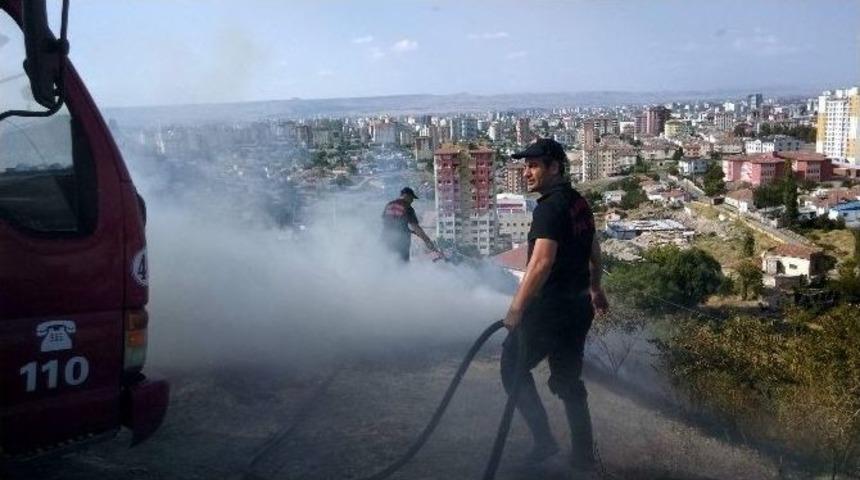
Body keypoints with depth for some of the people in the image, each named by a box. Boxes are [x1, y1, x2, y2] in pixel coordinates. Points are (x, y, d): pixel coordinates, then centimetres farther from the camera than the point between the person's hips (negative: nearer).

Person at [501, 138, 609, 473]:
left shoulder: (550, 207, -18)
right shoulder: (579, 203, 10)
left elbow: (542, 262, -30)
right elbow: (593, 251, 23)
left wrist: (516, 309, -31)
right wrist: (595, 289, 36)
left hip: (550, 308, -9)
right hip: (578, 306, 9)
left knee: (513, 366, 8)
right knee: (569, 381, 16)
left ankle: (544, 439, 6)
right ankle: (584, 458, 20)